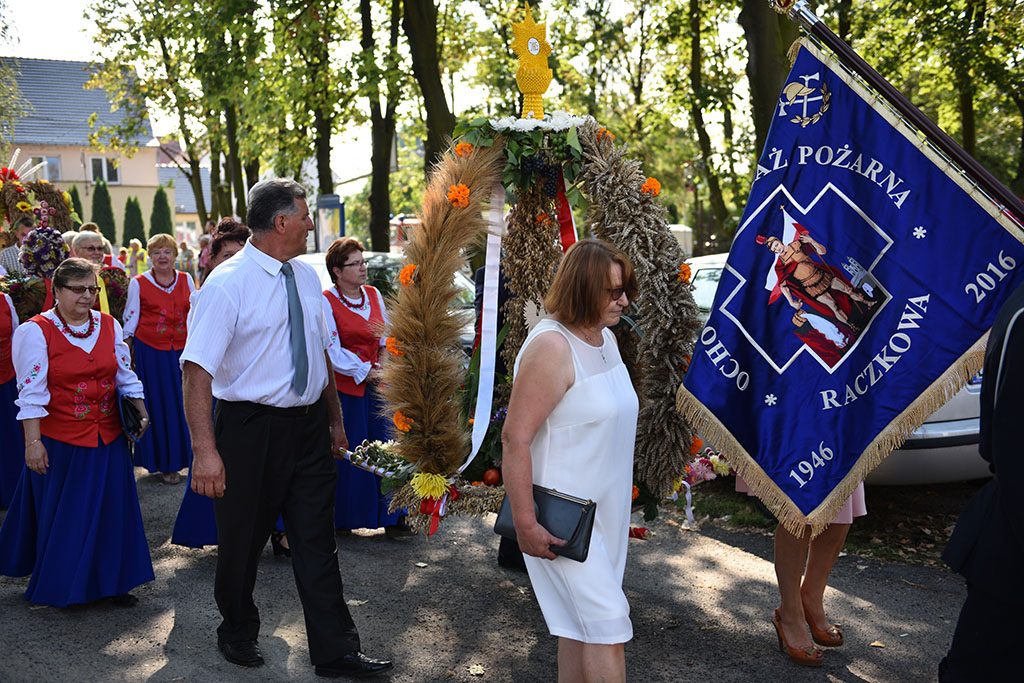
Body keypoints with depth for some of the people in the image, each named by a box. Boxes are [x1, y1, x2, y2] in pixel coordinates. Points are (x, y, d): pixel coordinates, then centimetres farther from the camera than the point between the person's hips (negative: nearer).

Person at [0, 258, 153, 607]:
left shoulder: (109, 326, 6)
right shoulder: (36, 331, -9)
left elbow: (126, 375, 14)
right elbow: (31, 392, -13)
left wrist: (141, 410, 6)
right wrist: (33, 442, -17)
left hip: (107, 436, 4)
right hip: (60, 441, -4)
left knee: (109, 511, 11)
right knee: (63, 513, 8)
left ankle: (110, 581, 25)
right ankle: (60, 587, 26)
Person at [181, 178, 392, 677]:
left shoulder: (307, 276, 7)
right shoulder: (228, 284, -15)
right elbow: (197, 369, -20)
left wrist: (335, 418, 19)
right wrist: (205, 450, -27)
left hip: (310, 425, 6)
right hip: (251, 426, -5)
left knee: (317, 542, 10)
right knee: (243, 540, 12)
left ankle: (335, 651, 20)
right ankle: (238, 634, 37)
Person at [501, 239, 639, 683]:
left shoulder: (605, 337, 9)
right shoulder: (551, 346, -21)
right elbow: (515, 438, -23)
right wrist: (525, 525, -22)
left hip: (604, 508, 9)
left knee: (580, 623, 16)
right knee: (608, 627, -7)